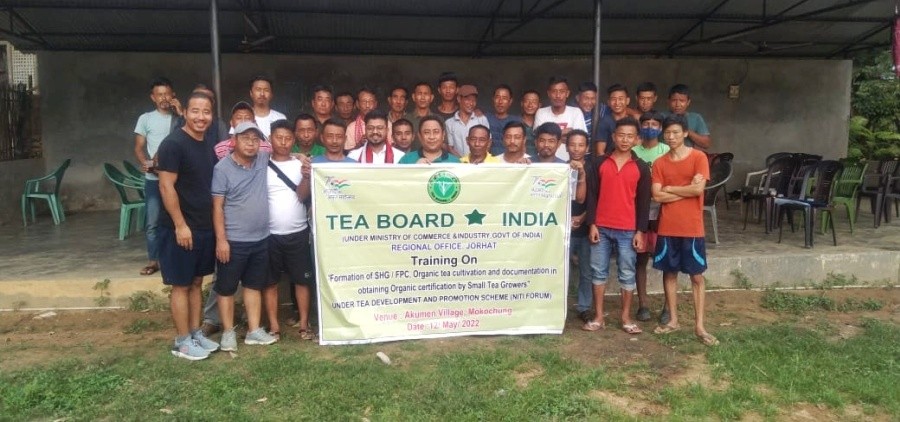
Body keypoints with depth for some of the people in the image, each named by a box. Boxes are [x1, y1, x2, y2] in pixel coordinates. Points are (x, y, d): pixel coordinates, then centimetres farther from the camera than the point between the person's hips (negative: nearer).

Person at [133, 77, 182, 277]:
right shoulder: (146, 119, 8)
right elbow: (139, 147, 6)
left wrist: (181, 113, -10)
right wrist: (146, 163, -13)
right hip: (153, 178, 1)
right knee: (152, 221, 3)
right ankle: (153, 260, 11)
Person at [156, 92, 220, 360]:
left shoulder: (208, 147, 11)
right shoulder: (173, 144, -14)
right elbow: (166, 186, -18)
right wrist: (180, 225, -20)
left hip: (205, 227, 8)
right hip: (180, 228, -8)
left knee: (196, 282, 15)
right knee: (181, 285, 2)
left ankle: (196, 333, 26)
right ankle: (182, 342, 12)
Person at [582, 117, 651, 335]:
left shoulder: (641, 168, 2)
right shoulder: (599, 163, 2)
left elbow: (644, 201, 2)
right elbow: (591, 195, 2)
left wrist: (640, 231, -3)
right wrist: (592, 224, -5)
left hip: (628, 230, 0)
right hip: (601, 227, 1)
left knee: (627, 274, 6)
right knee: (598, 271, 6)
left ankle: (626, 318, 17)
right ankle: (598, 317, 15)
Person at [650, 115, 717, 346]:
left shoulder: (699, 158, -4)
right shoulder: (659, 163, 5)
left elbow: (698, 189, -16)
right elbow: (657, 196, -5)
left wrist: (670, 188, -7)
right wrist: (686, 191, -10)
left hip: (692, 228, -3)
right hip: (667, 228, 3)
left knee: (697, 276, 3)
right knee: (669, 273, 10)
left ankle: (699, 326, 9)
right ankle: (673, 320, 22)